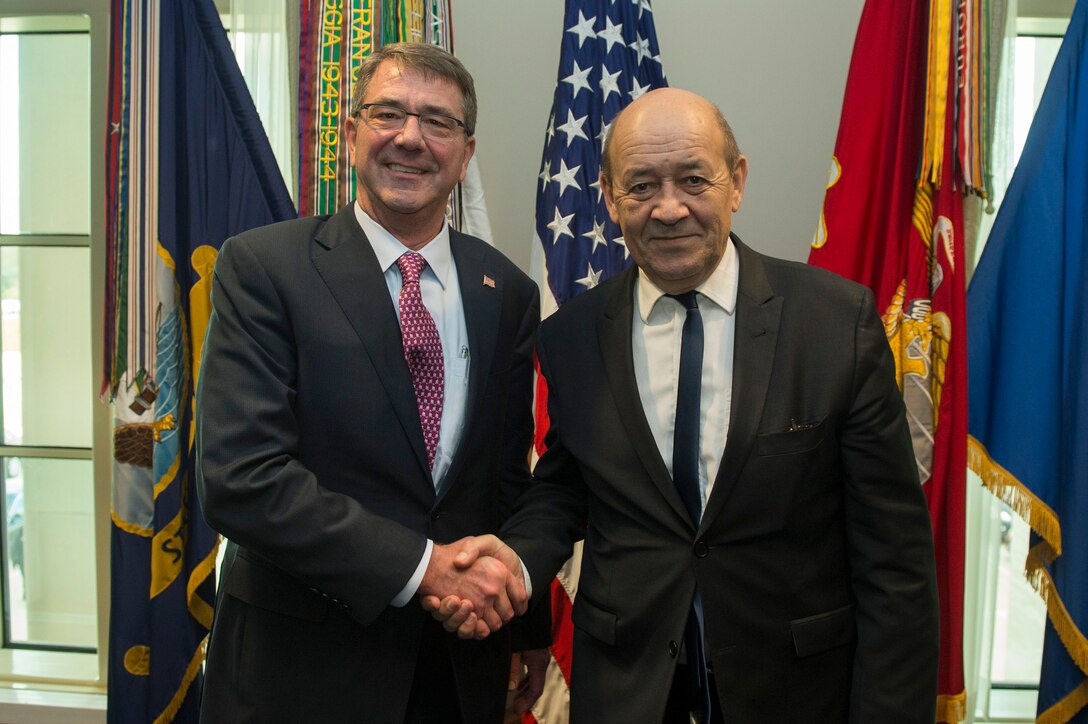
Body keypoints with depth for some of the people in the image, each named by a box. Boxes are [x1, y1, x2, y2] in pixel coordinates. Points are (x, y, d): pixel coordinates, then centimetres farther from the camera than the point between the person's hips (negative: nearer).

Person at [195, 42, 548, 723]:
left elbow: (511, 479, 8)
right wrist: (421, 565, -21)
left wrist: (531, 629, 11)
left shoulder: (509, 291, 2)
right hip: (304, 666, -3)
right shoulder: (261, 266, -10)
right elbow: (240, 478, -19)